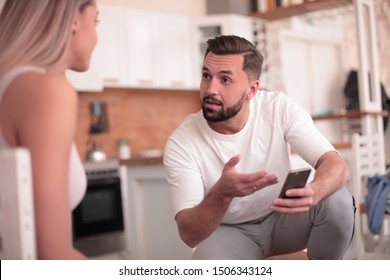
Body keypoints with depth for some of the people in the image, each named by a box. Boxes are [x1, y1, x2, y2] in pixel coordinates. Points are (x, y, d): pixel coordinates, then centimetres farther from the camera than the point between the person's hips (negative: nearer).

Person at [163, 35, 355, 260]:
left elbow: (337, 165, -23)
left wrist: (313, 192, -48)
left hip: (283, 217, 3)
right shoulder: (180, 144, -22)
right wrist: (222, 193, -47)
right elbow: (189, 234, -26)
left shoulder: (281, 109, -18)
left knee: (337, 200, -26)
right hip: (229, 231, -2)